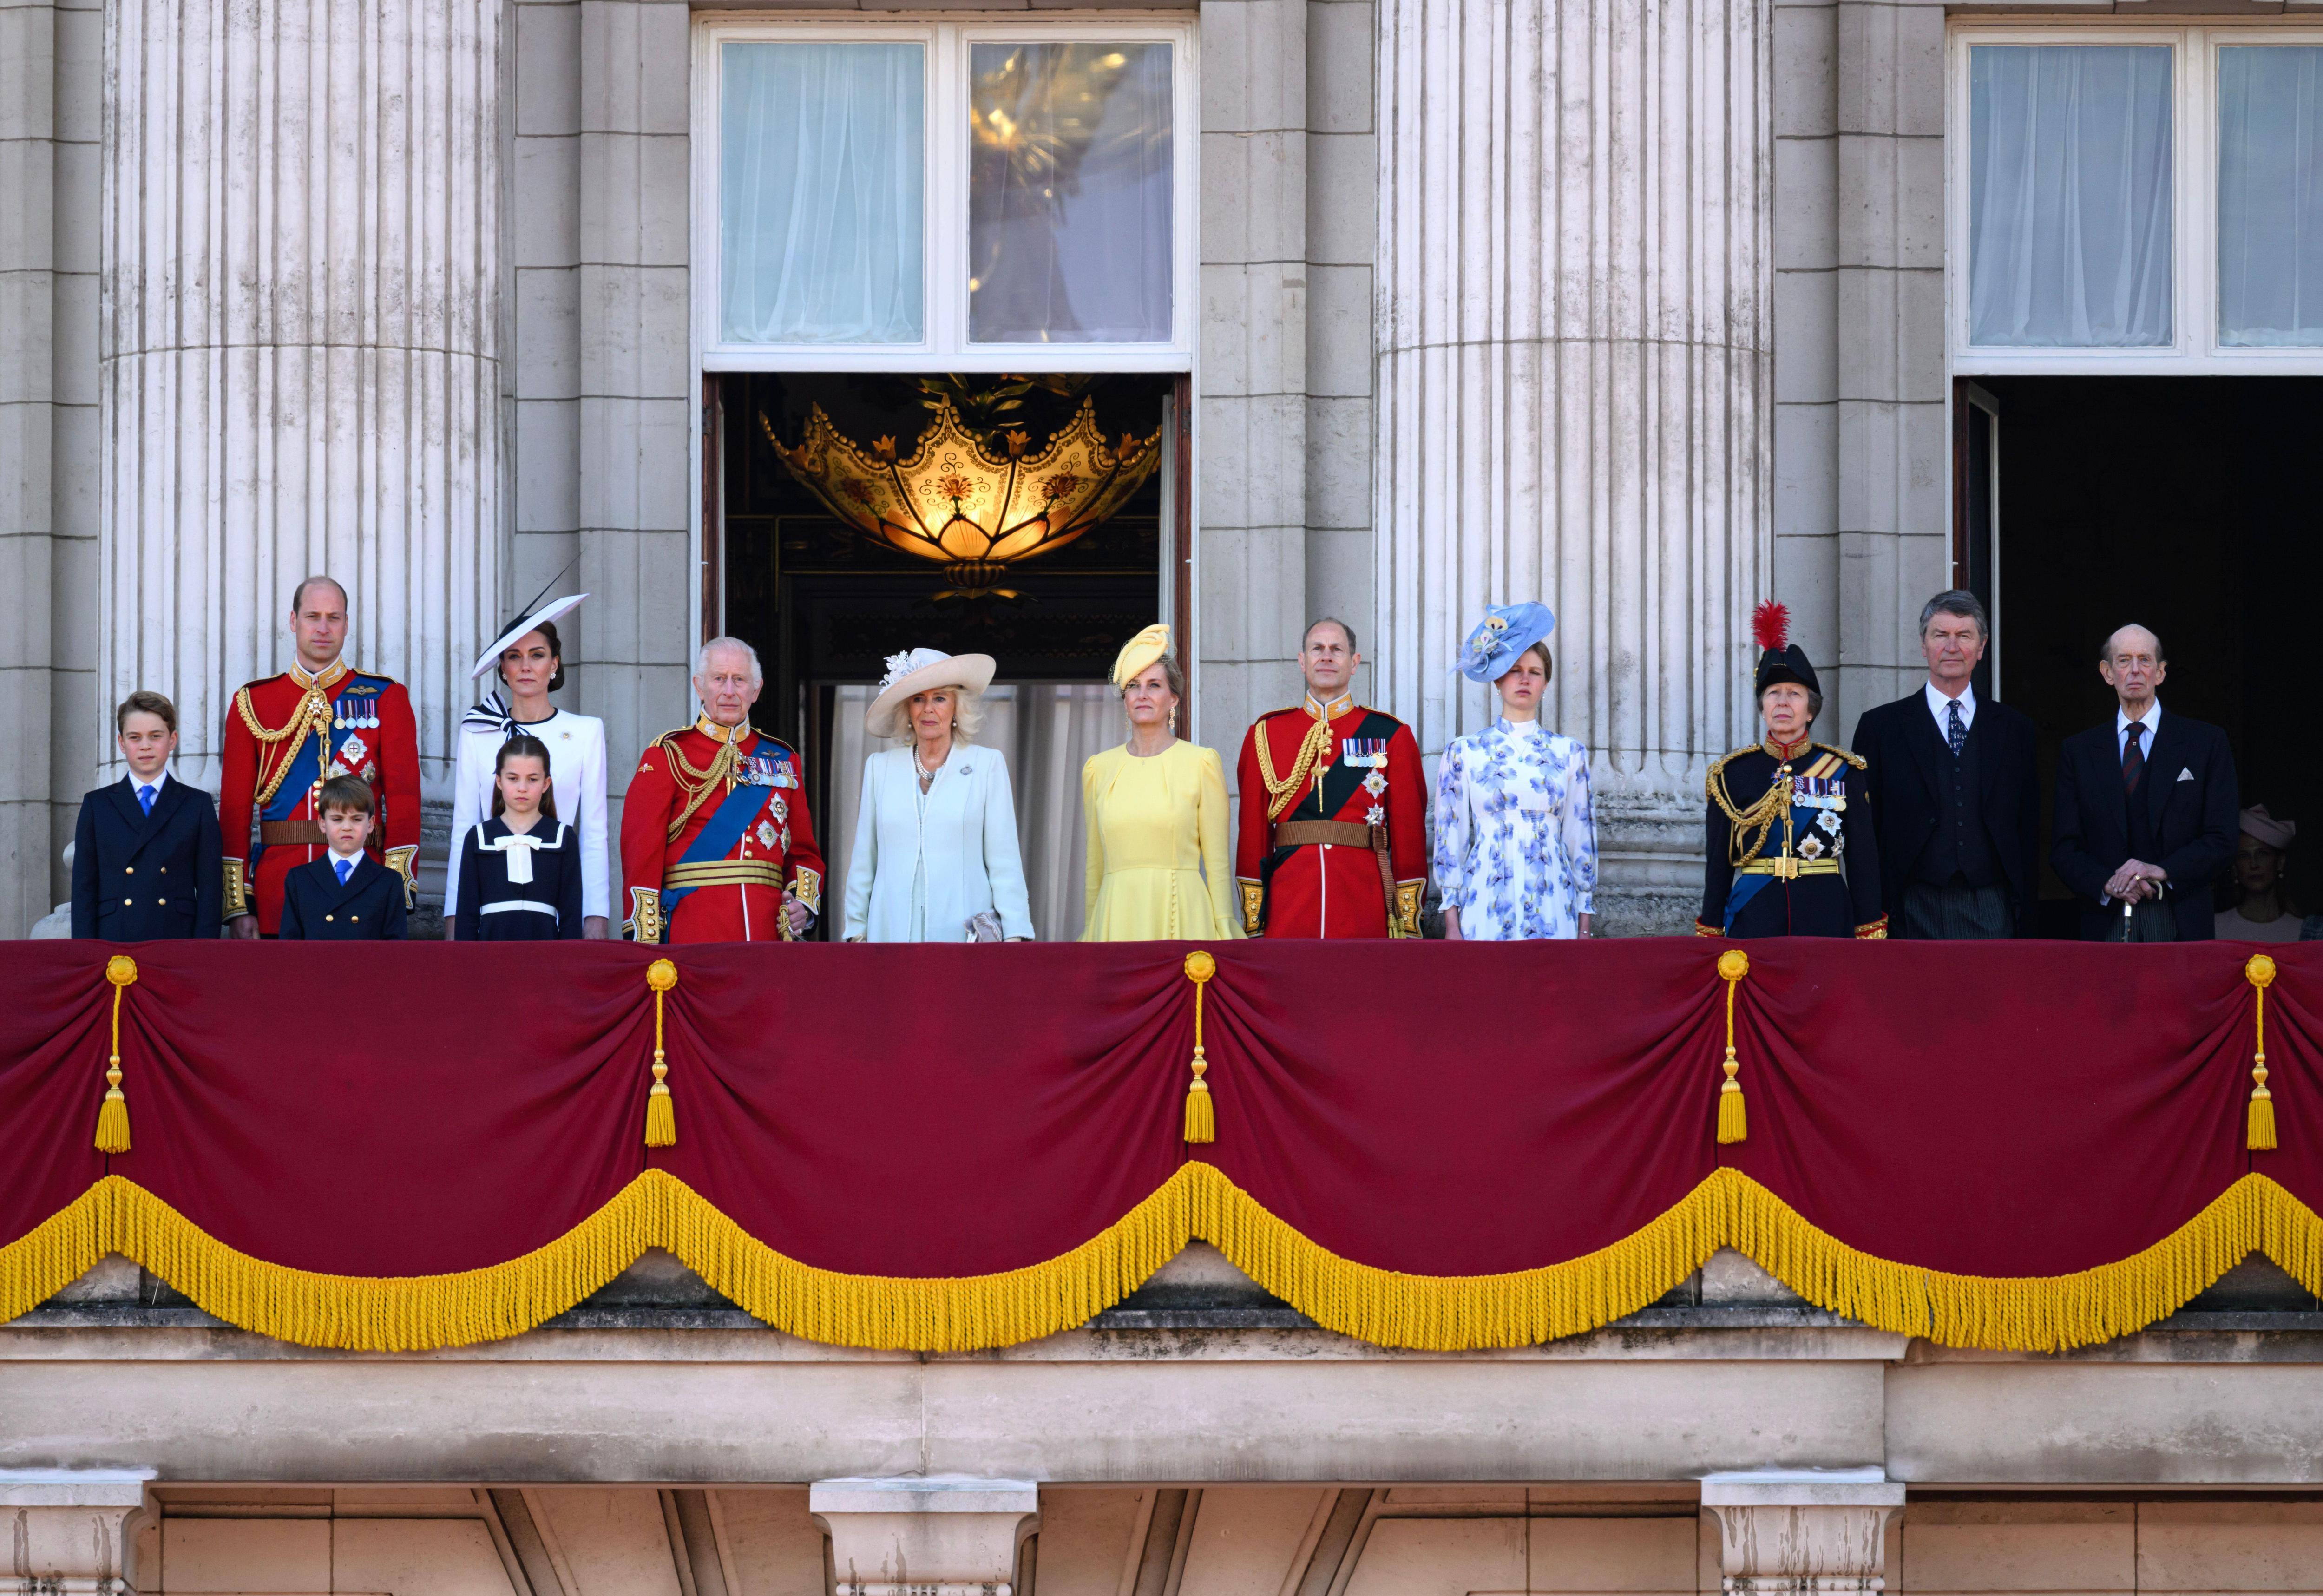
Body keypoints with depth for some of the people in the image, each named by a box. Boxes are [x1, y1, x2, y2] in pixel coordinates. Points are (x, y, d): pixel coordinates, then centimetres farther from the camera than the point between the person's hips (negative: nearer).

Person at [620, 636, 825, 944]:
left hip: (769, 927, 4)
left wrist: (804, 902, -2)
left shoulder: (783, 760, 16)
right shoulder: (668, 756, 3)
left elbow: (804, 852, 18)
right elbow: (641, 853, -3)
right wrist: (645, 940, -12)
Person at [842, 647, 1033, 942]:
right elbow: (863, 860, 13)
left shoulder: (988, 765, 4)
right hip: (893, 930, 2)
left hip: (965, 934, -2)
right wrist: (857, 931, 9)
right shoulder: (880, 768, 11)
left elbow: (1004, 860, 0)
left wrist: (1014, 935, -7)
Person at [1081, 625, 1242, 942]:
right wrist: (1089, 934, 13)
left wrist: (1225, 933, -3)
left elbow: (1218, 862, 2)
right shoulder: (1098, 769, 11)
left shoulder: (1202, 762, 2)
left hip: (1182, 916, -2)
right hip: (1117, 916, 2)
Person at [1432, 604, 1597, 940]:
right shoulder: (1463, 752, 4)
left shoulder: (1569, 753, 8)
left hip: (1552, 908, 1)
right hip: (1486, 909, -1)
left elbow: (1580, 837, 10)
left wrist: (1584, 924, 6)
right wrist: (1452, 922, -1)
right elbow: (1450, 838, 4)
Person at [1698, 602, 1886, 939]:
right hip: (1753, 918, 0)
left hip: (1827, 917, 0)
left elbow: (1863, 860, 6)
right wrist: (1710, 935, 3)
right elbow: (1717, 864, 7)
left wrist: (1869, 936, 1)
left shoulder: (1844, 771, 6)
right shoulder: (1731, 774, 6)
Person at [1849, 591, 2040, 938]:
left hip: (1992, 912, 1)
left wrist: (2025, 918, 4)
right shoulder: (1880, 727, 8)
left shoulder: (2015, 729, 13)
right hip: (1916, 912, -1)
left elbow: (2029, 829, 12)